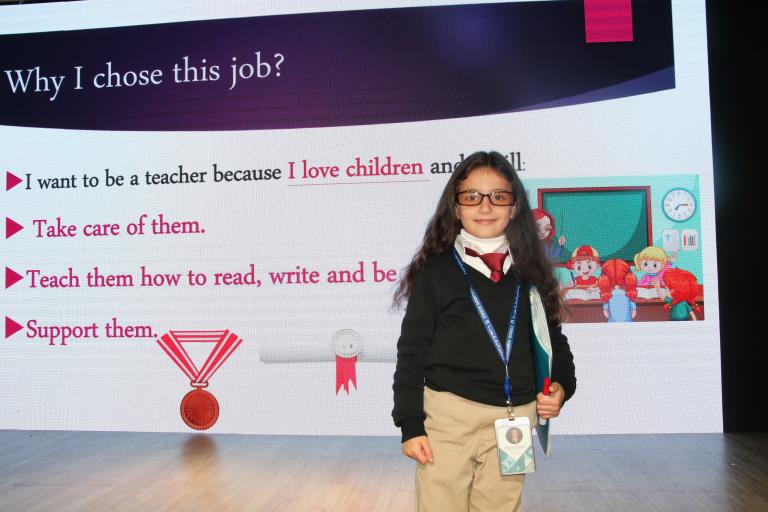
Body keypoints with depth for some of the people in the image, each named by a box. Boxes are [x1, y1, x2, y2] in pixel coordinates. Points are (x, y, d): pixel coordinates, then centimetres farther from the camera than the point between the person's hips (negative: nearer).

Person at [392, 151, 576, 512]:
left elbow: (552, 338, 17)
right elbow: (412, 351, -2)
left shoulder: (529, 273, 8)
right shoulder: (436, 270, -1)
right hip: (449, 417, -3)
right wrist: (410, 425, -6)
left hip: (514, 420, 3)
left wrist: (561, 384, -2)